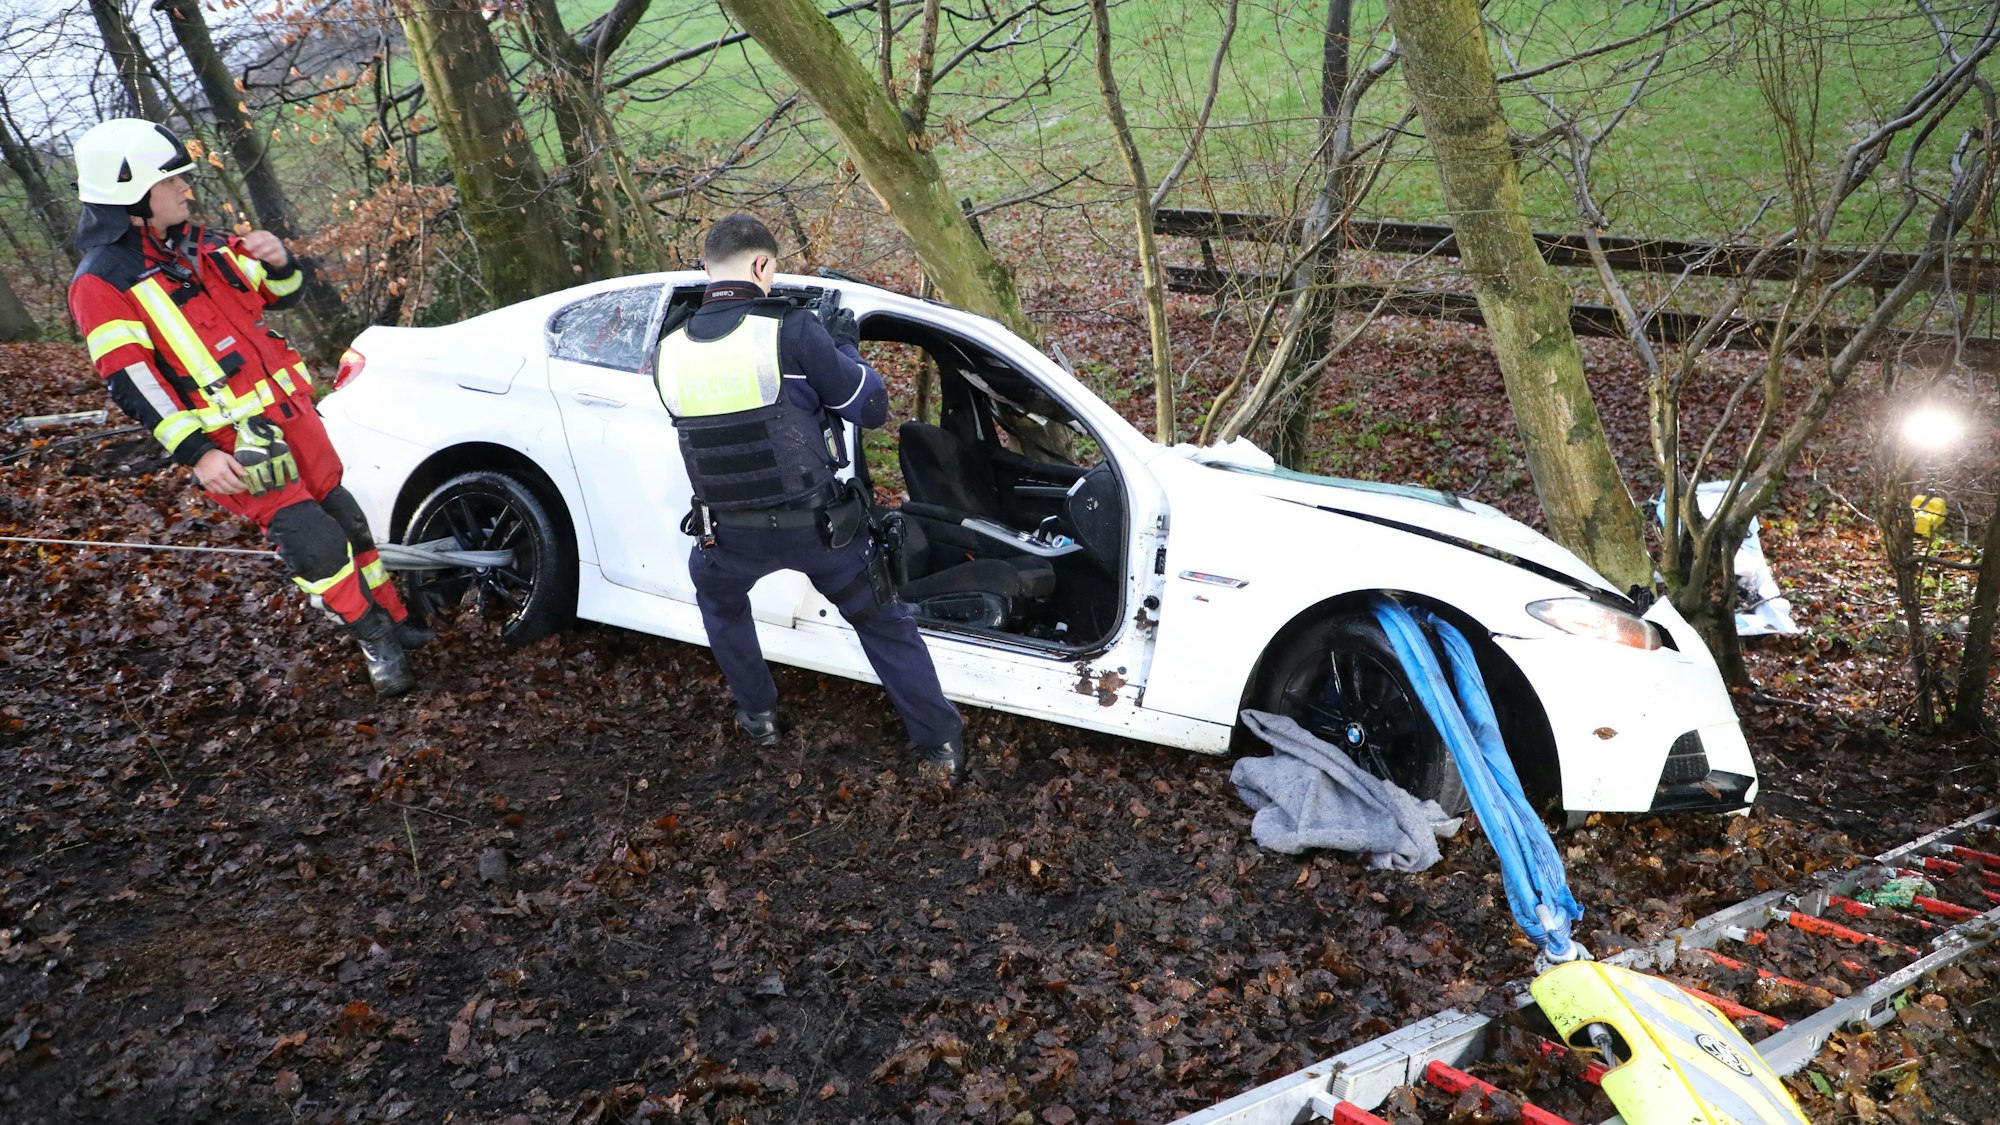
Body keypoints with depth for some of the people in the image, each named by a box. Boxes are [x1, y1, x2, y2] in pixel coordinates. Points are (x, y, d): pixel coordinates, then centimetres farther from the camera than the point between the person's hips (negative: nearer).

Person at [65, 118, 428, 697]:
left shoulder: (203, 245, 10)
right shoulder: (102, 283, -9)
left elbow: (283, 296, 18)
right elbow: (130, 383, -14)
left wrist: (280, 263, -6)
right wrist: (196, 455, -22)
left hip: (290, 411, 7)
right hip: (232, 441, -7)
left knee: (344, 518, 12)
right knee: (312, 538, -13)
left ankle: (394, 620, 25)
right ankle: (374, 640, 3)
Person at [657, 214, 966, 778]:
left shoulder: (671, 350, -4)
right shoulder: (792, 331, -18)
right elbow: (872, 408, -11)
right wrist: (844, 346, 6)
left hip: (732, 534, 3)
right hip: (819, 524, -2)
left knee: (718, 597, 35)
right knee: (883, 623, 16)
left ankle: (758, 715, 42)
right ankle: (941, 743, 22)